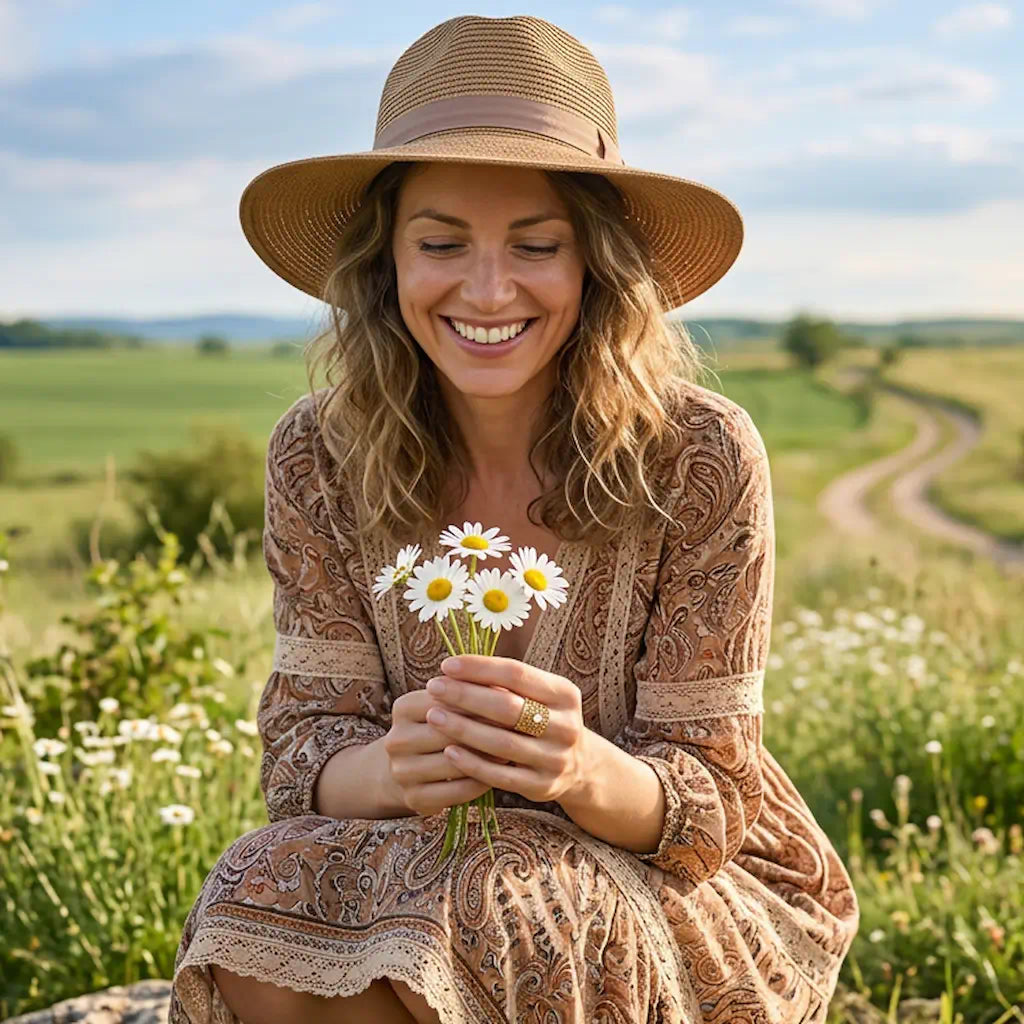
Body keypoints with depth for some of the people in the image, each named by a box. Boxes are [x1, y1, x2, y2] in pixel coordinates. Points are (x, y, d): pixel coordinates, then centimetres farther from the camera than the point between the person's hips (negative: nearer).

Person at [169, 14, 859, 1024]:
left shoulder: (701, 458, -16)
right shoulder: (319, 456, -8)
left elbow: (705, 804, -13)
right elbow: (301, 743, -7)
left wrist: (585, 771, -36)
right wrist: (395, 768, -31)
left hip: (686, 892, -2)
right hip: (425, 861, 3)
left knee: (475, 919, -33)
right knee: (262, 921, -27)